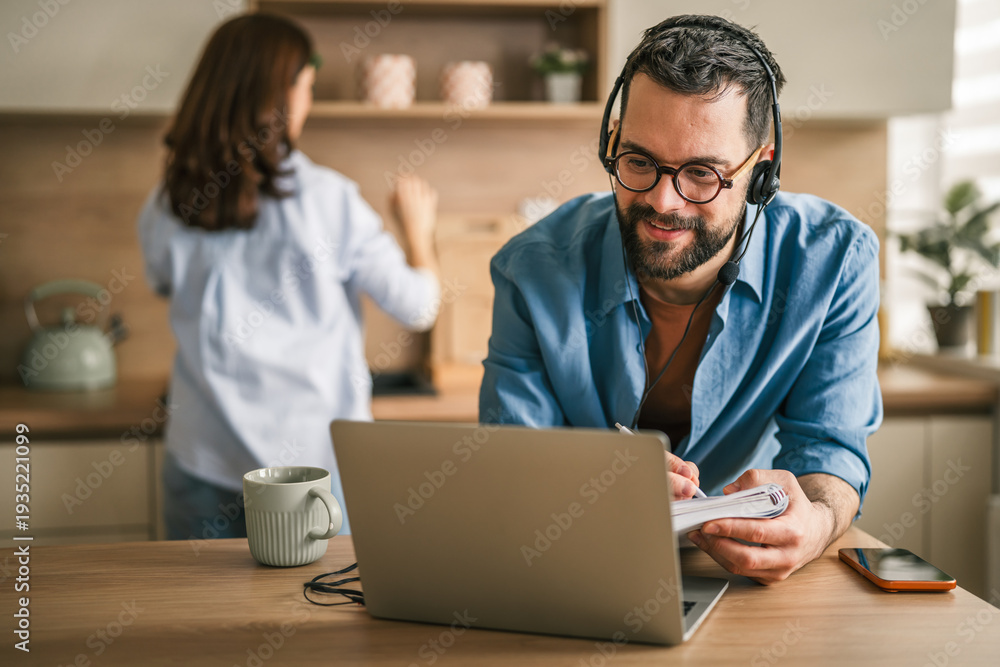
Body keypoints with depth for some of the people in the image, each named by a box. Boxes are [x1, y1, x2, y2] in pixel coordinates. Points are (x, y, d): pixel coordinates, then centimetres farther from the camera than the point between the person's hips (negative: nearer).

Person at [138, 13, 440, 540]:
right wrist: (418, 227, 14)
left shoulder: (166, 207, -4)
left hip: (203, 459, 3)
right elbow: (418, 307, -5)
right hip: (313, 459, -3)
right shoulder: (325, 199, -13)